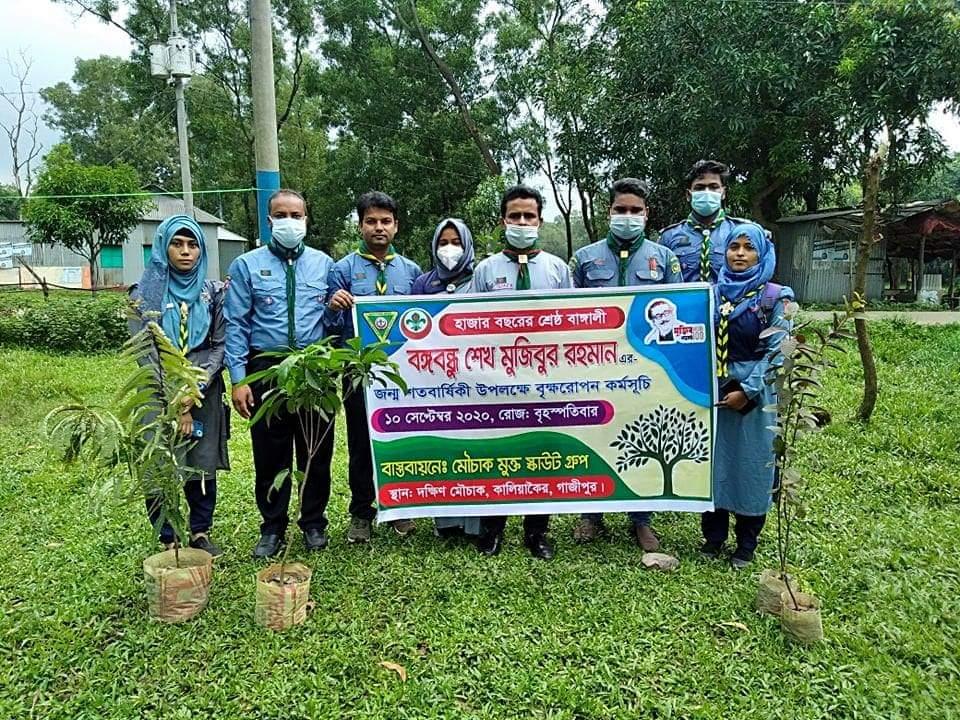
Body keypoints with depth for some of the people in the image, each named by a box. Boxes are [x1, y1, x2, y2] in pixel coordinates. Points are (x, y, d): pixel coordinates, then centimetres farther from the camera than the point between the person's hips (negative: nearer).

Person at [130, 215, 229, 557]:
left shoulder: (214, 292, 4)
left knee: (203, 467, 7)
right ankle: (168, 541, 17)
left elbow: (220, 345, 0)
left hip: (204, 395, 2)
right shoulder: (145, 294, -1)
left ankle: (200, 533, 24)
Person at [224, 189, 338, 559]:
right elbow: (236, 325, -1)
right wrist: (238, 379, -8)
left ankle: (314, 524, 27)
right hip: (266, 371, -1)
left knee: (317, 452, 9)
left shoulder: (324, 264, 8)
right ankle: (272, 529, 23)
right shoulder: (247, 265, 4)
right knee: (270, 455, 7)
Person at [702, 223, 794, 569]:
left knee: (751, 464, 5)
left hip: (755, 393, -3)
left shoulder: (775, 297, -5)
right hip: (714, 391, 3)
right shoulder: (714, 293, 6)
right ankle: (713, 535, 24)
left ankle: (746, 543, 20)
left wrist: (747, 391, -15)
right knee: (714, 460, 8)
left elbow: (775, 352, -9)